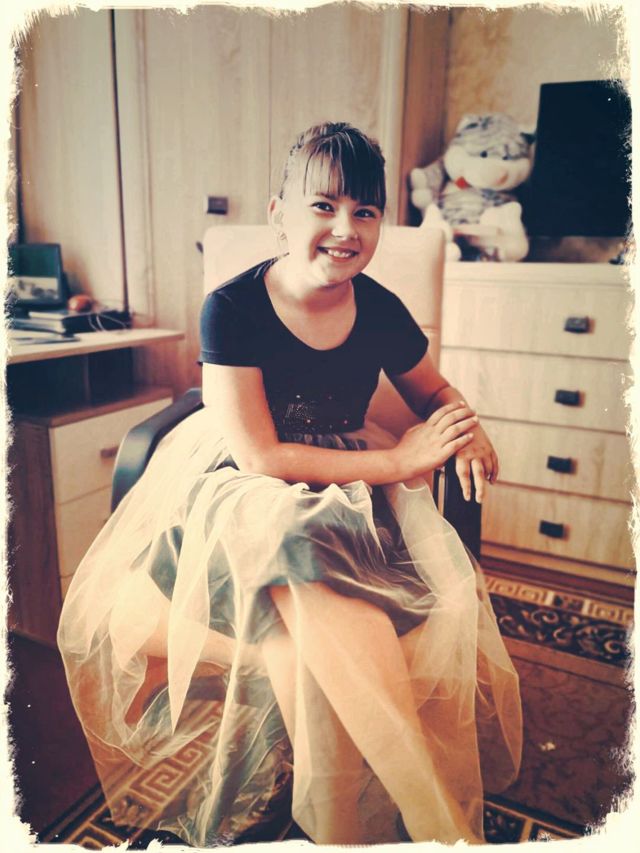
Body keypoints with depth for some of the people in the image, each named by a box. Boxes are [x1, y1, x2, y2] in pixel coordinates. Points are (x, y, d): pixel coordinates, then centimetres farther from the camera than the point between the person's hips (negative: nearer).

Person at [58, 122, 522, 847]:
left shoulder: (381, 313, -2)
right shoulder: (233, 309, -13)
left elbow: (436, 392, 18)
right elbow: (259, 456, -17)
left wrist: (470, 431, -7)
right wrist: (397, 461, -19)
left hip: (349, 480, 4)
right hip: (239, 490, -3)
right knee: (307, 547, -36)